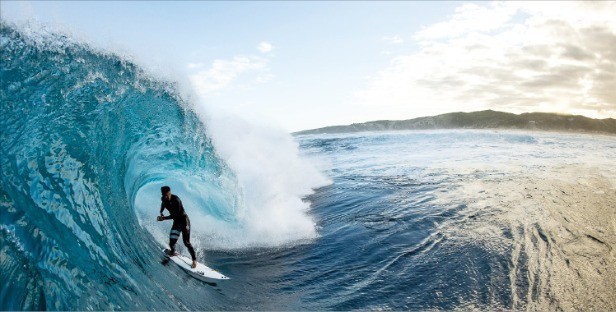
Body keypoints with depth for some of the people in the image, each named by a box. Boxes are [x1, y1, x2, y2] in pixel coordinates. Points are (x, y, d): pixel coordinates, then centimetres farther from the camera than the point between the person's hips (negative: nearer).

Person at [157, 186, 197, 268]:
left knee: (186, 242, -9)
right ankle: (172, 252, 34)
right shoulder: (163, 199, -4)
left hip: (184, 220, -6)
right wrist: (161, 212, 10)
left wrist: (163, 218, -28)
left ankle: (194, 260, 5)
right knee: (171, 243, -1)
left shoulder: (175, 200, -25)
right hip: (176, 222, 6)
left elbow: (175, 215, -26)